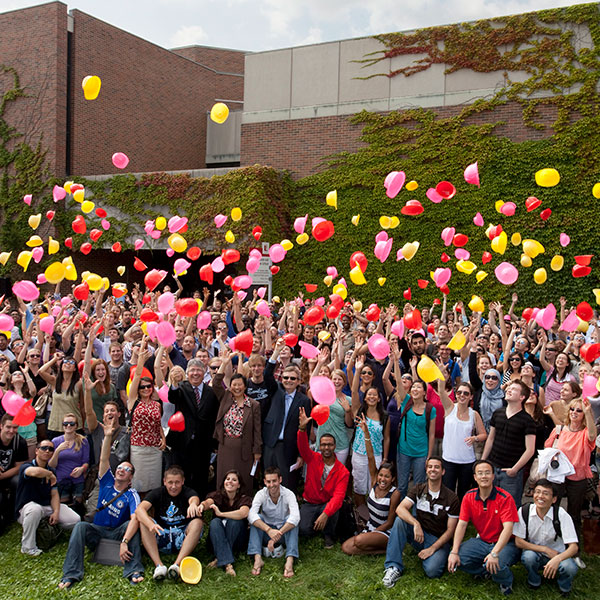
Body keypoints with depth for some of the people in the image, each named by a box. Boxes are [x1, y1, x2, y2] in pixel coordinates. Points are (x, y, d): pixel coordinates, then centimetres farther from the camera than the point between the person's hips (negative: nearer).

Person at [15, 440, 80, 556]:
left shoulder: (51, 472, 10)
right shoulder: (26, 467, -12)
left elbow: (54, 495, 6)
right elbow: (36, 472, -39)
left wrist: (56, 512, -12)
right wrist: (50, 474, -19)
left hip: (47, 506, 6)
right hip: (26, 507, -6)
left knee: (75, 520, -12)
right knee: (35, 509, -42)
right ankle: (28, 547, -24)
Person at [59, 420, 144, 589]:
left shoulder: (132, 495, -10)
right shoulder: (108, 482, 3)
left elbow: (135, 519, -27)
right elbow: (104, 459, -10)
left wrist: (124, 542, -42)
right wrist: (108, 436, -24)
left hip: (118, 531, -3)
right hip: (98, 529, 3)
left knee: (132, 525, -32)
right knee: (80, 526, -25)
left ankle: (134, 570, -41)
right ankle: (71, 574, -34)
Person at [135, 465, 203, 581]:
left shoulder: (188, 492, -2)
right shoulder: (157, 493, 0)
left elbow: (194, 498, -29)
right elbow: (139, 509, -19)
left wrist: (193, 503, -56)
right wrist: (151, 525, -40)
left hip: (182, 538, -1)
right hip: (161, 537, 1)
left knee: (197, 522, -27)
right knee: (143, 521, -23)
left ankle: (177, 564, -39)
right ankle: (159, 565, -36)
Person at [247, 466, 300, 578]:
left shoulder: (289, 494, -16)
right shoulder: (261, 494, -12)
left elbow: (296, 517, -33)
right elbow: (251, 515, -30)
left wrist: (277, 535, -43)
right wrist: (269, 530, -45)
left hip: (284, 533, -1)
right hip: (266, 534, 1)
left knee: (291, 519, -29)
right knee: (257, 518, -25)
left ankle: (289, 560, -42)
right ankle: (257, 558, -36)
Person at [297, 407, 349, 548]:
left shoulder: (342, 471, -10)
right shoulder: (313, 459, -4)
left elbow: (338, 496, -20)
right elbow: (303, 447, -23)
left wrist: (325, 514, -36)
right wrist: (302, 428, -45)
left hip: (327, 504, -1)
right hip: (309, 503, 1)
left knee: (333, 511, -36)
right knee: (304, 530, -23)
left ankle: (329, 535, -3)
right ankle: (318, 525, 14)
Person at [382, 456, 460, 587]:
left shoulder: (452, 498, -7)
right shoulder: (418, 490, 0)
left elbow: (450, 530, -7)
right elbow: (400, 509, -15)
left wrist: (432, 548, -17)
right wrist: (416, 524, -33)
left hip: (439, 540, -3)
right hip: (419, 534, 3)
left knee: (432, 570, -31)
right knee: (399, 520, -27)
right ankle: (394, 567, -24)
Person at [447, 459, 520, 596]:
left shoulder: (505, 498, -18)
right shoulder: (469, 497, -3)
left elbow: (508, 528, -26)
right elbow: (461, 524, -5)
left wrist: (494, 553, -39)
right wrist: (454, 552, -17)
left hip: (504, 543, -4)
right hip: (481, 541, 5)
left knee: (495, 565, -34)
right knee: (457, 559, -19)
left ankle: (506, 582, 3)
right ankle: (486, 572, 7)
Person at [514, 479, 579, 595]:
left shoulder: (561, 515, -18)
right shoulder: (524, 511, -15)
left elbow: (574, 547, -20)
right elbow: (518, 542, -11)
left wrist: (557, 559, -40)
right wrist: (545, 549, -19)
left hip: (557, 555, 0)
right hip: (534, 551, 1)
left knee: (570, 568, -32)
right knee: (528, 557, -34)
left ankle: (564, 585, 5)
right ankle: (534, 581, 2)